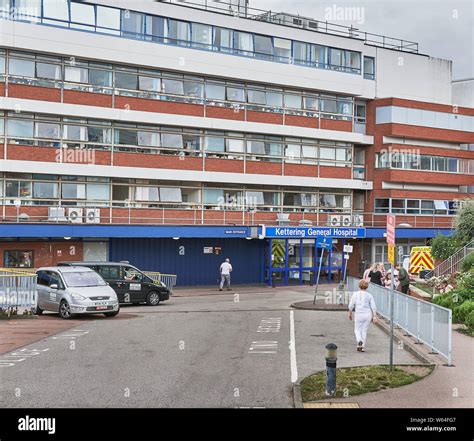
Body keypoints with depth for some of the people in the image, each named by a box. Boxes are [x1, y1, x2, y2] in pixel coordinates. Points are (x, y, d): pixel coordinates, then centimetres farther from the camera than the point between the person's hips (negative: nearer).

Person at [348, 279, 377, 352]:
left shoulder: (355, 294, -2)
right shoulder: (369, 295, -1)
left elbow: (351, 306, -1)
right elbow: (373, 307, -4)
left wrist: (350, 314, 13)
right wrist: (374, 316, -1)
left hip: (358, 314, -1)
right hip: (367, 314, 1)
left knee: (357, 330, 12)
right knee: (364, 331, 11)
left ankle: (359, 340, -16)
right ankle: (363, 347, 11)